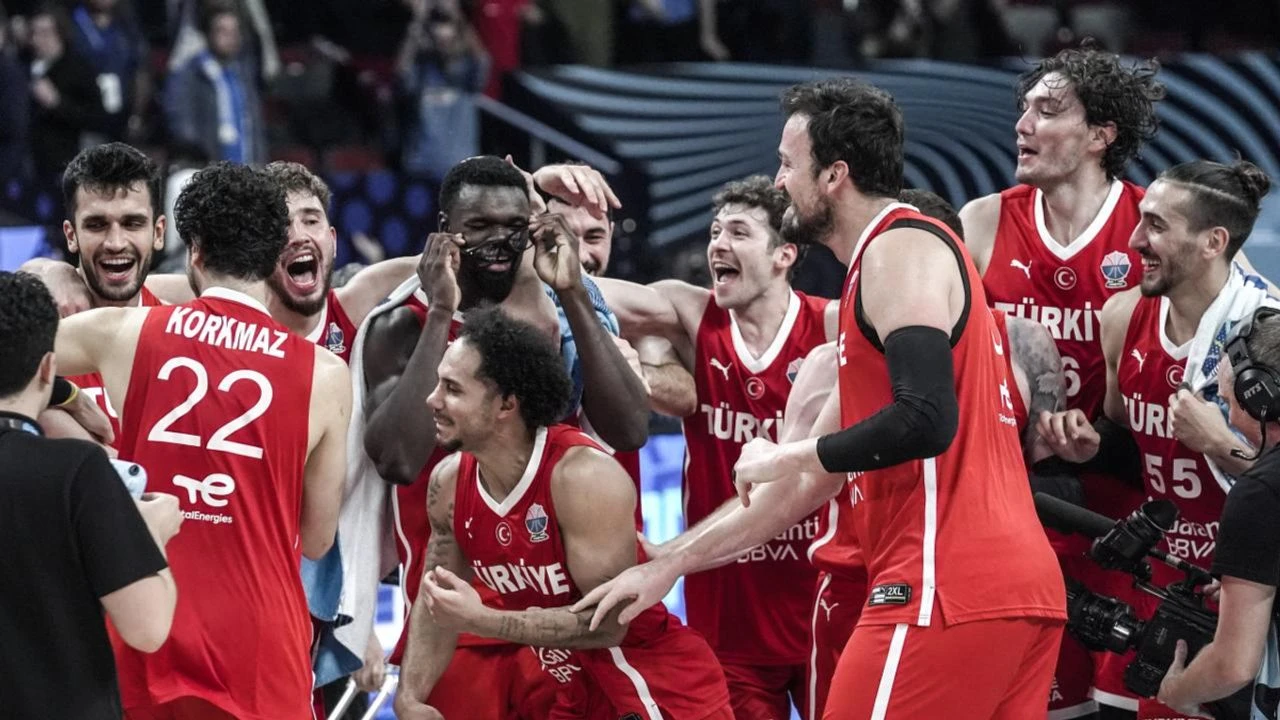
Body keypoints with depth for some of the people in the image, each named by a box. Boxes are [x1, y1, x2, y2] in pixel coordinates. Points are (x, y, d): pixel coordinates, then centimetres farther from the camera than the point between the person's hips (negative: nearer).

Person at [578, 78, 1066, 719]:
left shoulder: (901, 250, -6)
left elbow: (926, 421, -22)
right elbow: (814, 483, 29)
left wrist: (788, 456, -8)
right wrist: (670, 564, 29)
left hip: (947, 593, -10)